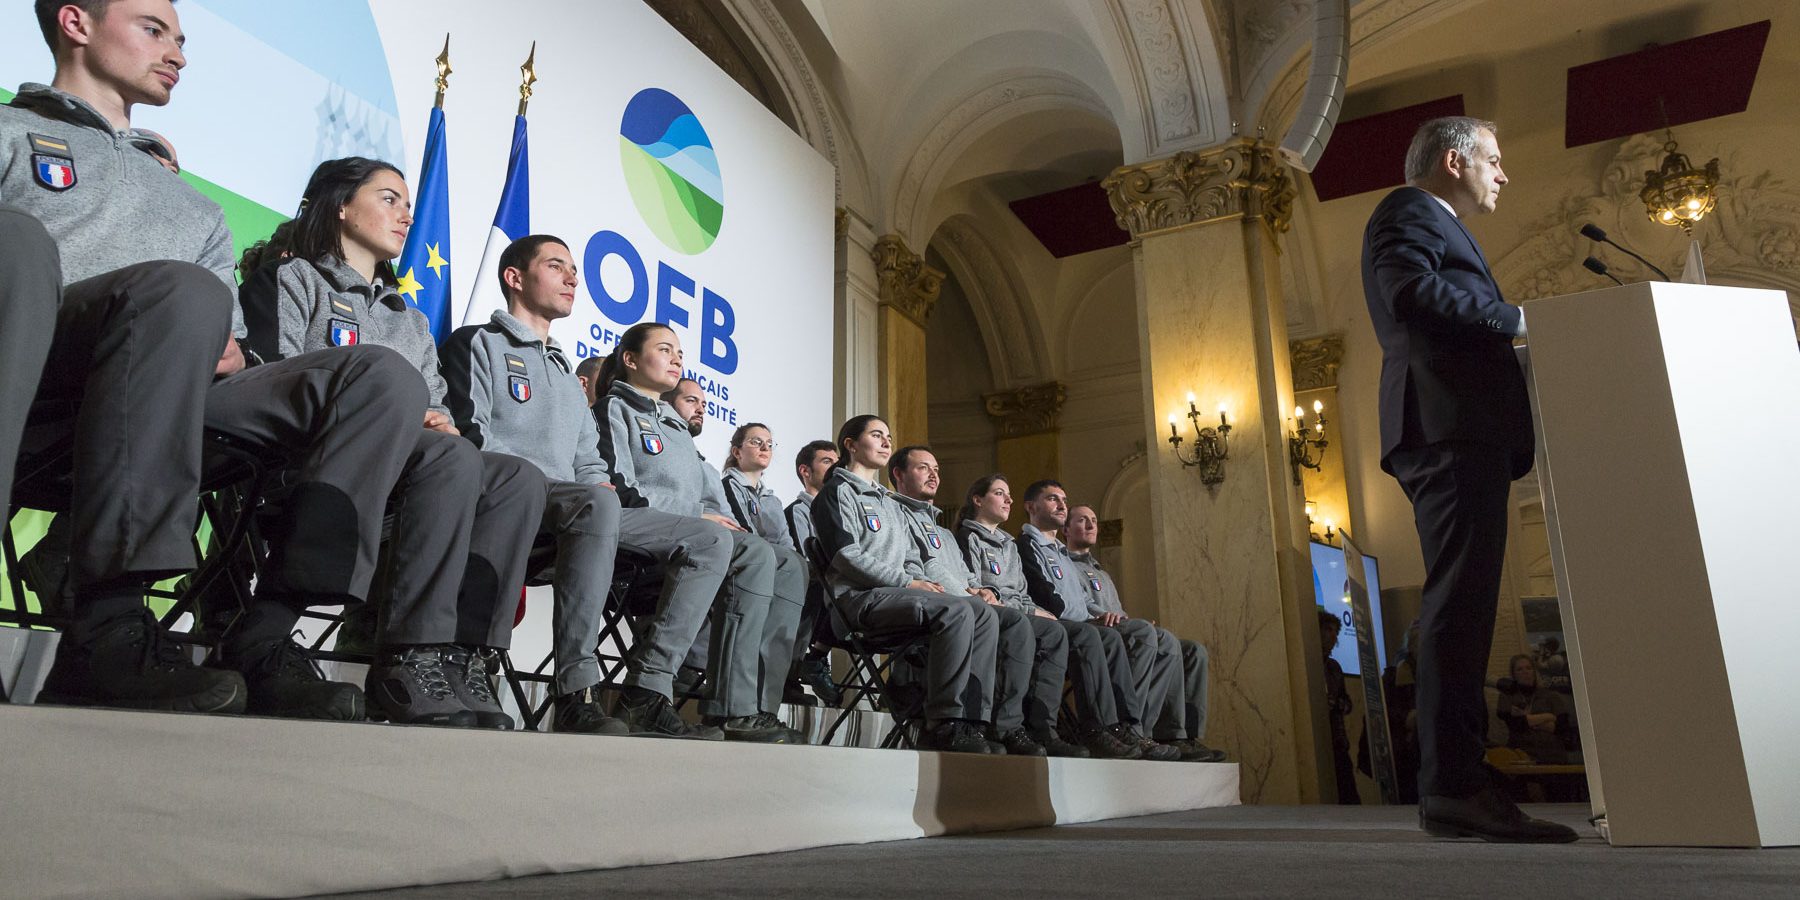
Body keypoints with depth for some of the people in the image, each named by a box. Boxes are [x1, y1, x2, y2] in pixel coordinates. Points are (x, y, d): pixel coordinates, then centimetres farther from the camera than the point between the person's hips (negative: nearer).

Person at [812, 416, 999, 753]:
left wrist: (923, 582, 2)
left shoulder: (890, 503, 32)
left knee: (984, 614, -15)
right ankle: (942, 725, -30)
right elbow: (846, 556, -9)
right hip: (862, 598, -8)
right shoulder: (838, 491, 4)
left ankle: (973, 721, -22)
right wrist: (907, 582, -13)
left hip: (898, 594, 8)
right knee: (956, 610, -30)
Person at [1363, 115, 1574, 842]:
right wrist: (1520, 320, -9)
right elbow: (1416, 293, -16)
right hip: (1449, 428, -10)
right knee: (1459, 604, -16)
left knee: (1462, 609, 5)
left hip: (1464, 435, 10)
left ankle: (1453, 785, 7)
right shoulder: (1407, 212, 4)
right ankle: (1454, 787, -18)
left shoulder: (1438, 229, 34)